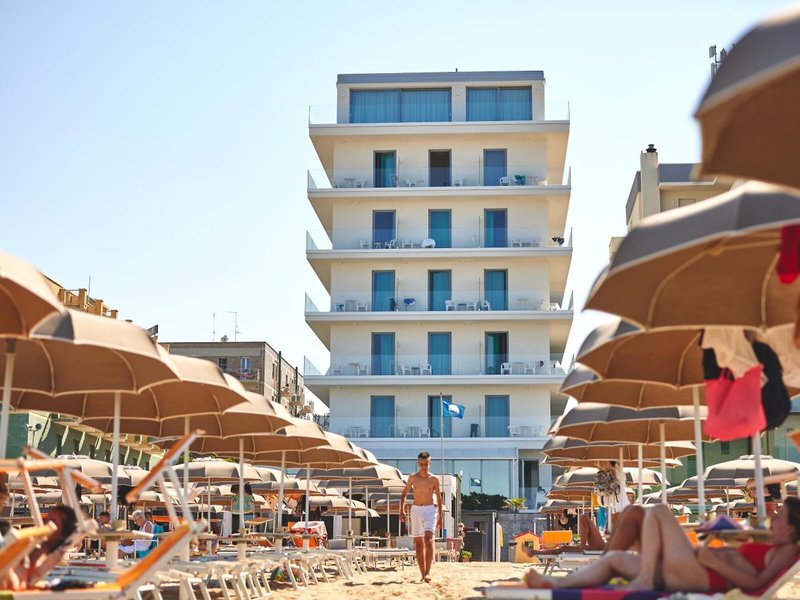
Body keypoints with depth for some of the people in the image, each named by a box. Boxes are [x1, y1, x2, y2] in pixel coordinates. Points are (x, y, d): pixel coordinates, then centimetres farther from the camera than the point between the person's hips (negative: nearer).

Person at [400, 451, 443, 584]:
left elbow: (438, 498, 10)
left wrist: (440, 516, 10)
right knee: (418, 543, 5)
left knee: (428, 539, -22)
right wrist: (401, 511, 0)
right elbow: (404, 494, 11)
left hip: (430, 510, -3)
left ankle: (427, 573, -27)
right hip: (416, 510, 3)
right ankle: (423, 574, 14)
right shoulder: (413, 478, 2)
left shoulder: (434, 480, -1)